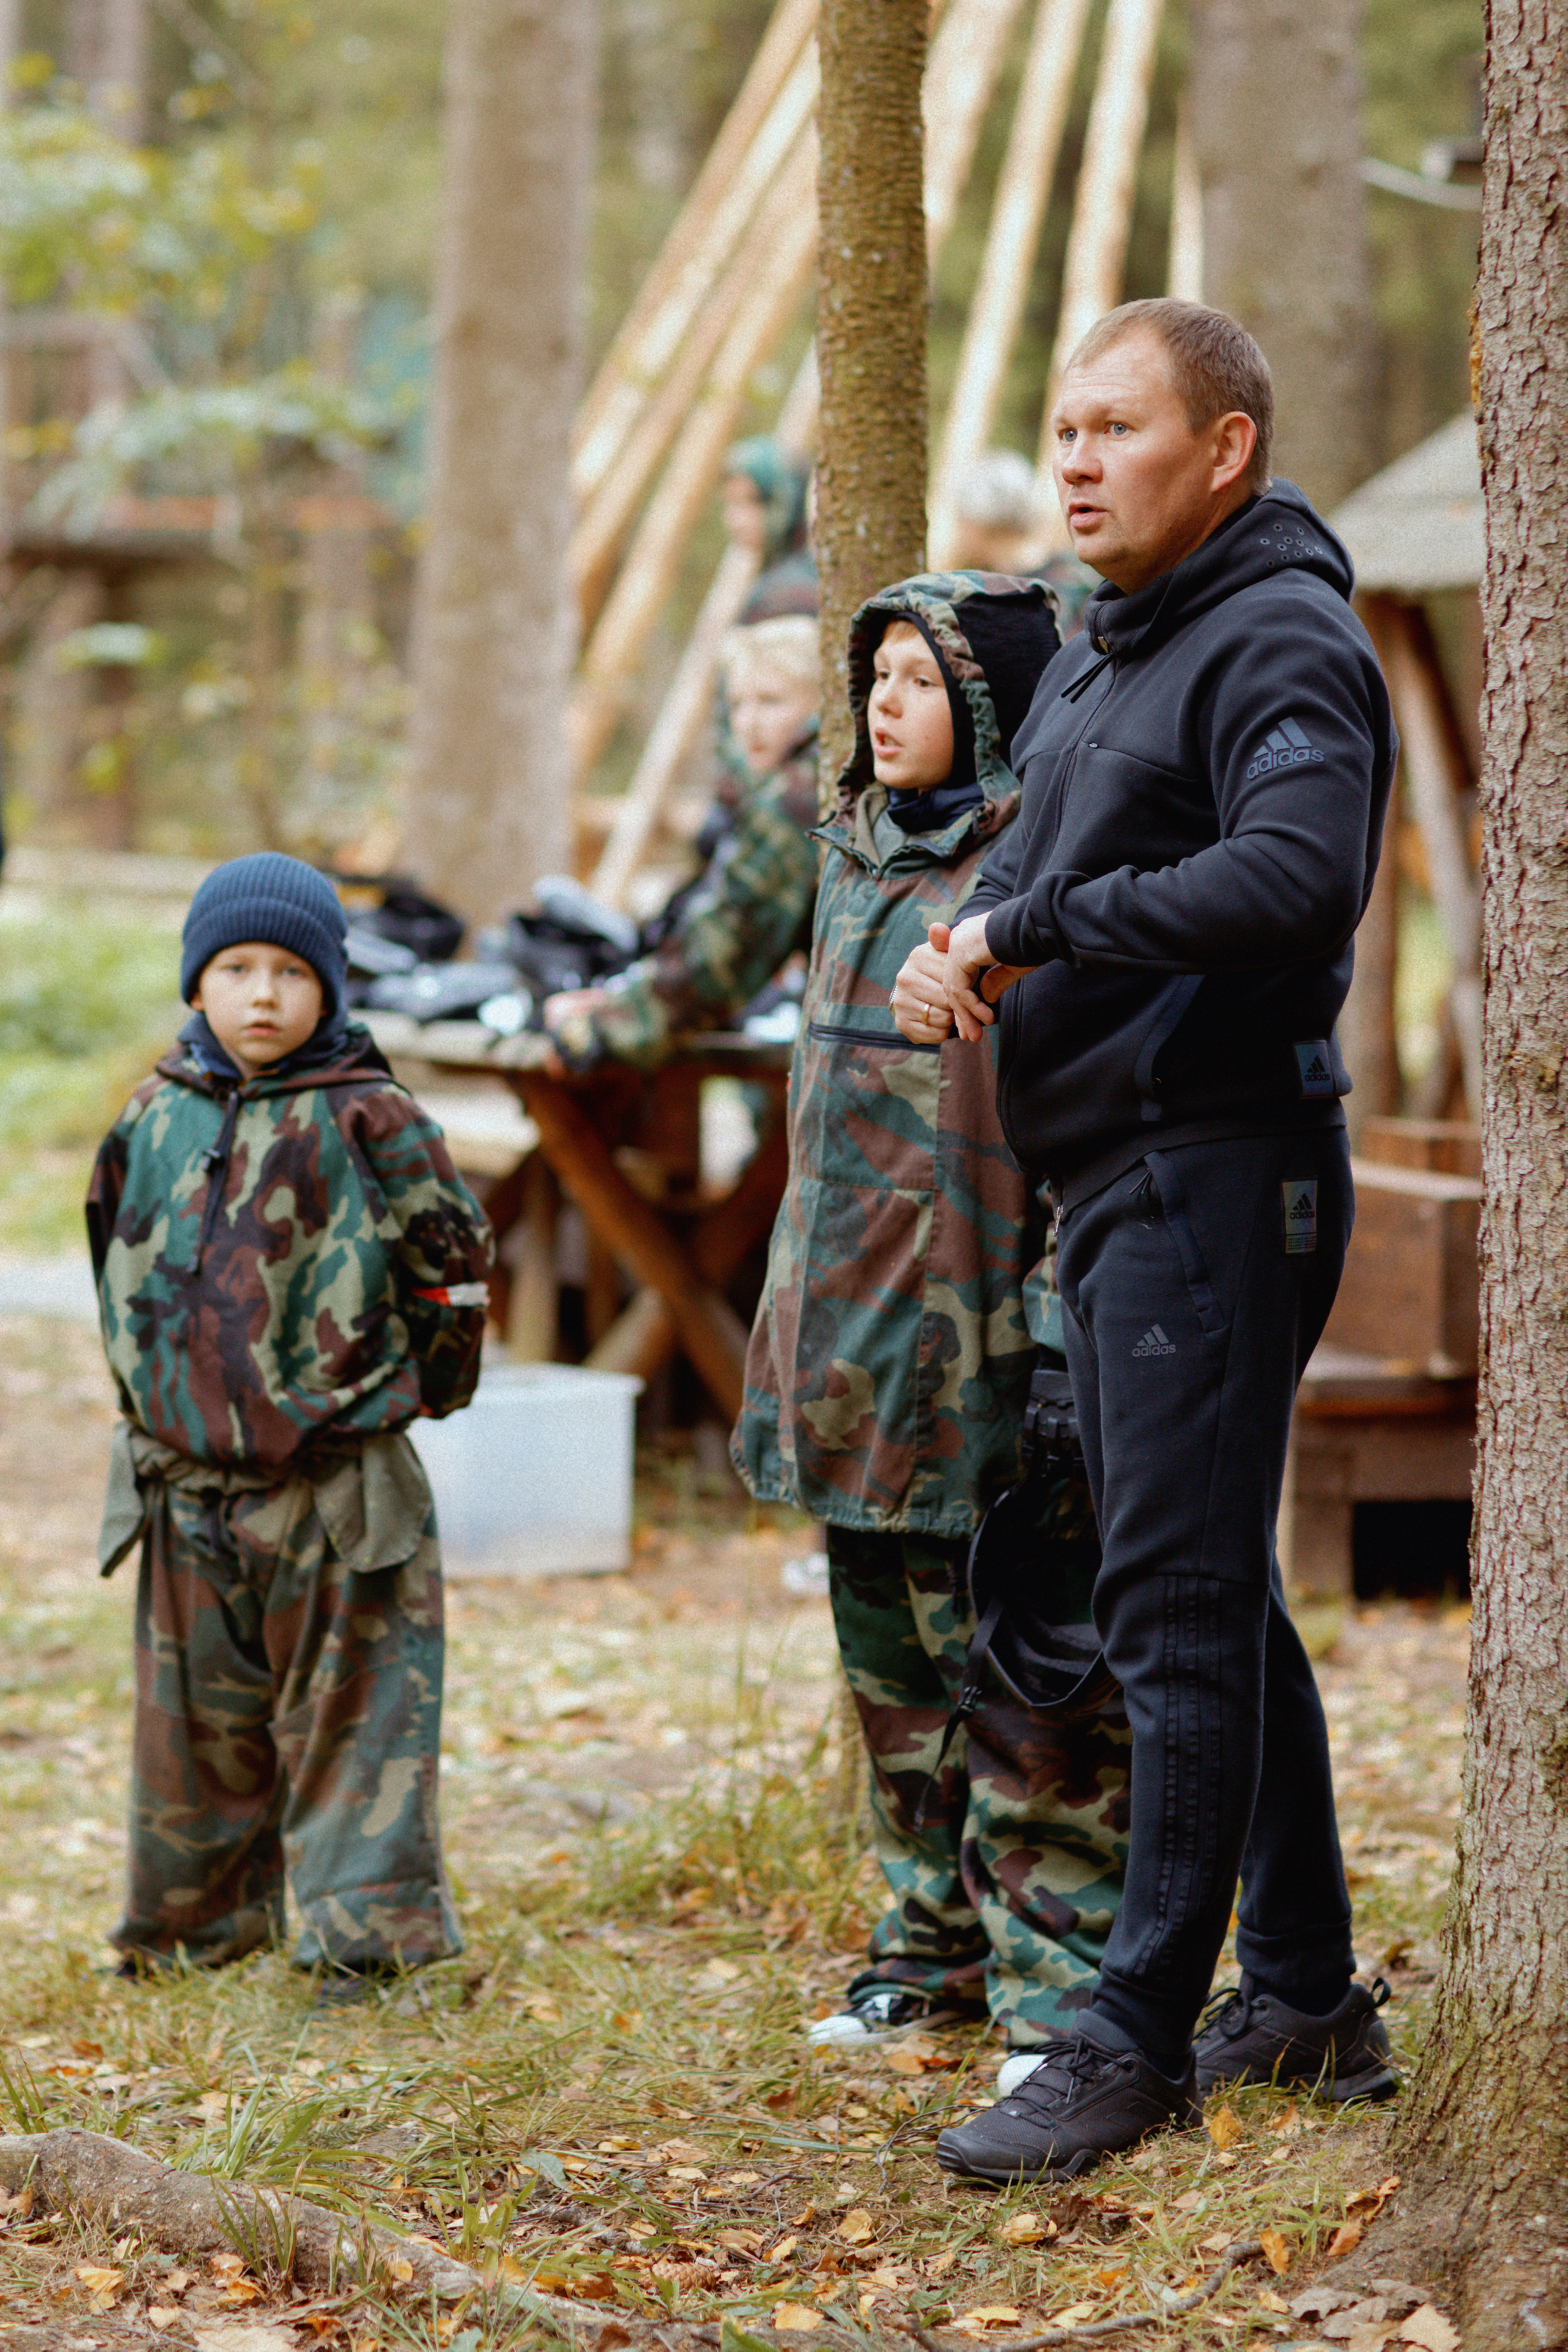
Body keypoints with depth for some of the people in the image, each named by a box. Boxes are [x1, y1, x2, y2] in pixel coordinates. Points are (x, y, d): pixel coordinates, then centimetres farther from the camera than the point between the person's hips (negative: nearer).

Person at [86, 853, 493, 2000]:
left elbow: (453, 1257, 0)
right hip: (185, 1486, 5)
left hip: (336, 1488, -4)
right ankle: (195, 1919, 27)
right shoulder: (156, 1119, 5)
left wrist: (418, 1380, 7)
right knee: (195, 1716, 14)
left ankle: (371, 1932, 5)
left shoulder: (367, 1123, -9)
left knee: (352, 1713, 0)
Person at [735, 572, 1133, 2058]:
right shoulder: (861, 853, 14)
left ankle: (1062, 1978, 2)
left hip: (974, 1325, -8)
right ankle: (939, 1940, 28)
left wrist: (1056, 1324, -19)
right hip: (852, 1324, 8)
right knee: (893, 1654, 15)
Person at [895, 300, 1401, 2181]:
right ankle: (1306, 1997, 25)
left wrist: (1030, 930, -23)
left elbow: (1296, 870, -30)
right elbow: (1048, 873, 25)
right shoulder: (1096, 658, 18)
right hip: (1111, 1175, 10)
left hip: (1217, 1164, -10)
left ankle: (1141, 2039, -6)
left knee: (1177, 1602, -9)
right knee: (1209, 1592, 15)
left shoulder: (1280, 641, -13)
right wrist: (958, 955, 1)